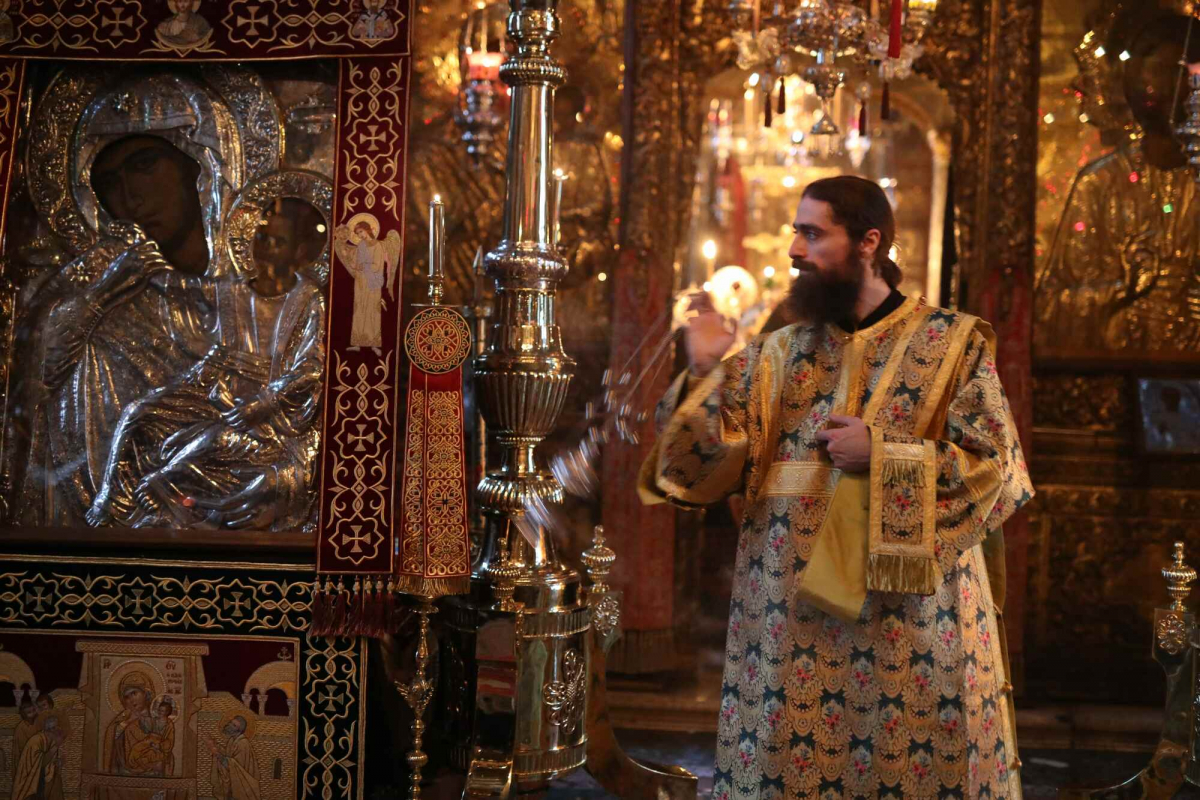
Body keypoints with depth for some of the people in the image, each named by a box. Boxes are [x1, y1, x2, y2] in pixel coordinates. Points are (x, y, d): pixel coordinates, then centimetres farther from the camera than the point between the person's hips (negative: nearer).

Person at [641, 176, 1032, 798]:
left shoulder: (954, 342, 1)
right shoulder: (777, 353, 10)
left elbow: (998, 469, -5)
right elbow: (715, 467, 3)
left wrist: (882, 454, -12)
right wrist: (704, 375, -10)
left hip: (910, 615, -3)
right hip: (789, 619, 3)